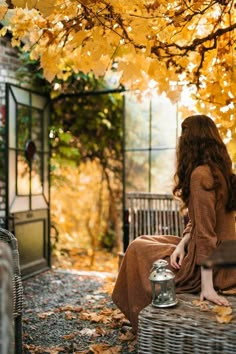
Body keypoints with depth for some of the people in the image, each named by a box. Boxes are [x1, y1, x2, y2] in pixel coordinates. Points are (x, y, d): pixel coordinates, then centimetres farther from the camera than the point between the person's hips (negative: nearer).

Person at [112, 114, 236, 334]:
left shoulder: (201, 174, -22)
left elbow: (205, 232, -25)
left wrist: (207, 285, -23)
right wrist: (181, 244, -4)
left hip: (208, 265, -9)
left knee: (138, 248, 10)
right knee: (145, 243, 22)